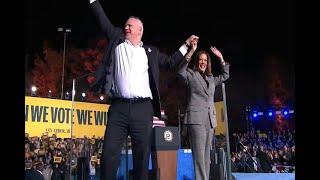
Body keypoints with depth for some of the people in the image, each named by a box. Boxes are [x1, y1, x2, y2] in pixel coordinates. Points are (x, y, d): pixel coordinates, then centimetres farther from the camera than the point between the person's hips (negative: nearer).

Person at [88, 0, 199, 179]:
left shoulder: (150, 51, 18)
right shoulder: (117, 40, 17)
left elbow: (170, 61, 26)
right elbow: (103, 20, 17)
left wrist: (186, 45, 25)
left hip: (142, 108, 0)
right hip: (118, 107, 0)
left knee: (142, 154, 4)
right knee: (109, 152, -2)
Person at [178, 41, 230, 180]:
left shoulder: (211, 78, 21)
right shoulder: (191, 74, 3)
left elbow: (225, 75, 32)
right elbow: (180, 71, -16)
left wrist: (221, 58, 21)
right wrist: (191, 52, -24)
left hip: (210, 120, 7)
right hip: (196, 118, -6)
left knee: (206, 155, 9)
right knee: (199, 154, -11)